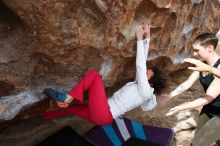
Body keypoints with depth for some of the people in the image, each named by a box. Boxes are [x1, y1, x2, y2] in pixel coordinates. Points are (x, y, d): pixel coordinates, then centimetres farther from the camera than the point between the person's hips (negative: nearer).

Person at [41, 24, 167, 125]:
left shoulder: (145, 91, -8)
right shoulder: (140, 86, 15)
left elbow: (140, 66, -18)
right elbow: (142, 63, 12)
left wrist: (140, 39, -18)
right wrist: (147, 38, 10)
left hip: (104, 115, -9)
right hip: (103, 115, 9)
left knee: (94, 74, -15)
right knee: (72, 108, 21)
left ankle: (67, 98, -13)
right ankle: (43, 116, 43)